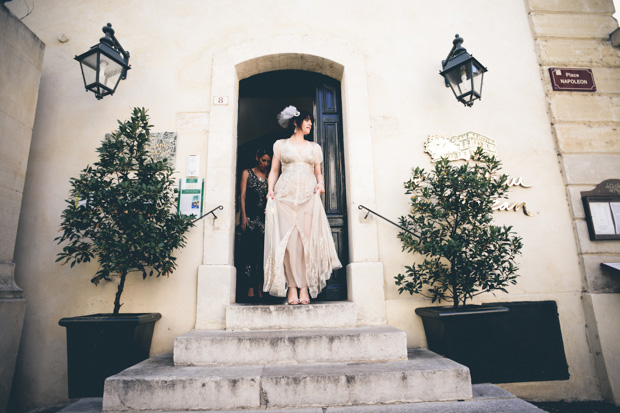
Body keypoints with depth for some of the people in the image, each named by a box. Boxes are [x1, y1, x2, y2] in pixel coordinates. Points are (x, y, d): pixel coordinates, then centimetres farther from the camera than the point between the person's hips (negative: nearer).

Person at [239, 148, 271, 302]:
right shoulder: (247, 173, 10)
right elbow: (242, 196, 4)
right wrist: (243, 217, -5)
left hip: (264, 217, 2)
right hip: (250, 217, -2)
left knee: (263, 252, -3)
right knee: (249, 251, -5)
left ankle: (260, 287, 1)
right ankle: (251, 288, -4)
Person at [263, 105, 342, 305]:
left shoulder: (314, 147, 21)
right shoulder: (280, 144, 16)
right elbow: (274, 171, 13)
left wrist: (320, 184, 0)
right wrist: (270, 190, -1)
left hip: (309, 197, 1)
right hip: (285, 197, -1)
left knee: (307, 240, -9)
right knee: (287, 241, -8)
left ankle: (304, 288, -4)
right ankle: (292, 287, -2)